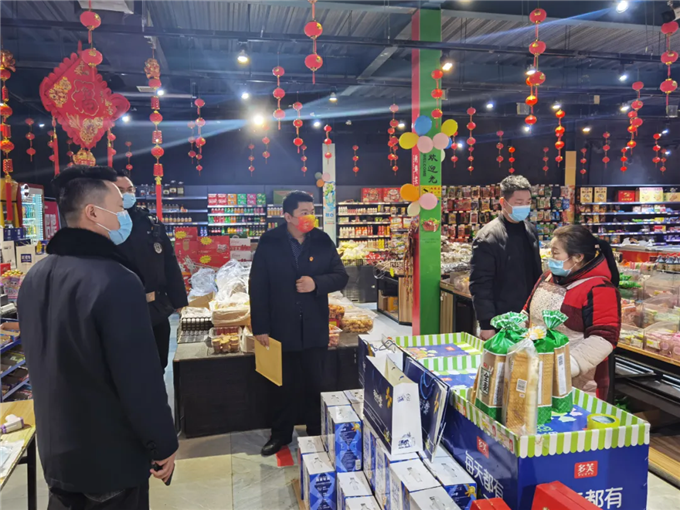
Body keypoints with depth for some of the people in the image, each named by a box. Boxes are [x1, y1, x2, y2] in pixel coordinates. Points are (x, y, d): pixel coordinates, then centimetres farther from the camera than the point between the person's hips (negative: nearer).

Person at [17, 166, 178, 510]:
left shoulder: (34, 277, 1)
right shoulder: (116, 281, -27)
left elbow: (40, 363, 12)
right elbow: (141, 380, -26)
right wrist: (163, 445, -12)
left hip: (55, 452, 7)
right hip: (112, 457, -7)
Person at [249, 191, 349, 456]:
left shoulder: (323, 241, -2)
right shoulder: (269, 243, -8)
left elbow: (341, 276, 0)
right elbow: (258, 287, -7)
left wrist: (316, 283, -20)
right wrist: (260, 328, -9)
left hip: (315, 330, 1)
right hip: (281, 329, -1)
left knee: (315, 384, 14)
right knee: (285, 386, 15)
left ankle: (317, 434, 33)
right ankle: (280, 434, 34)